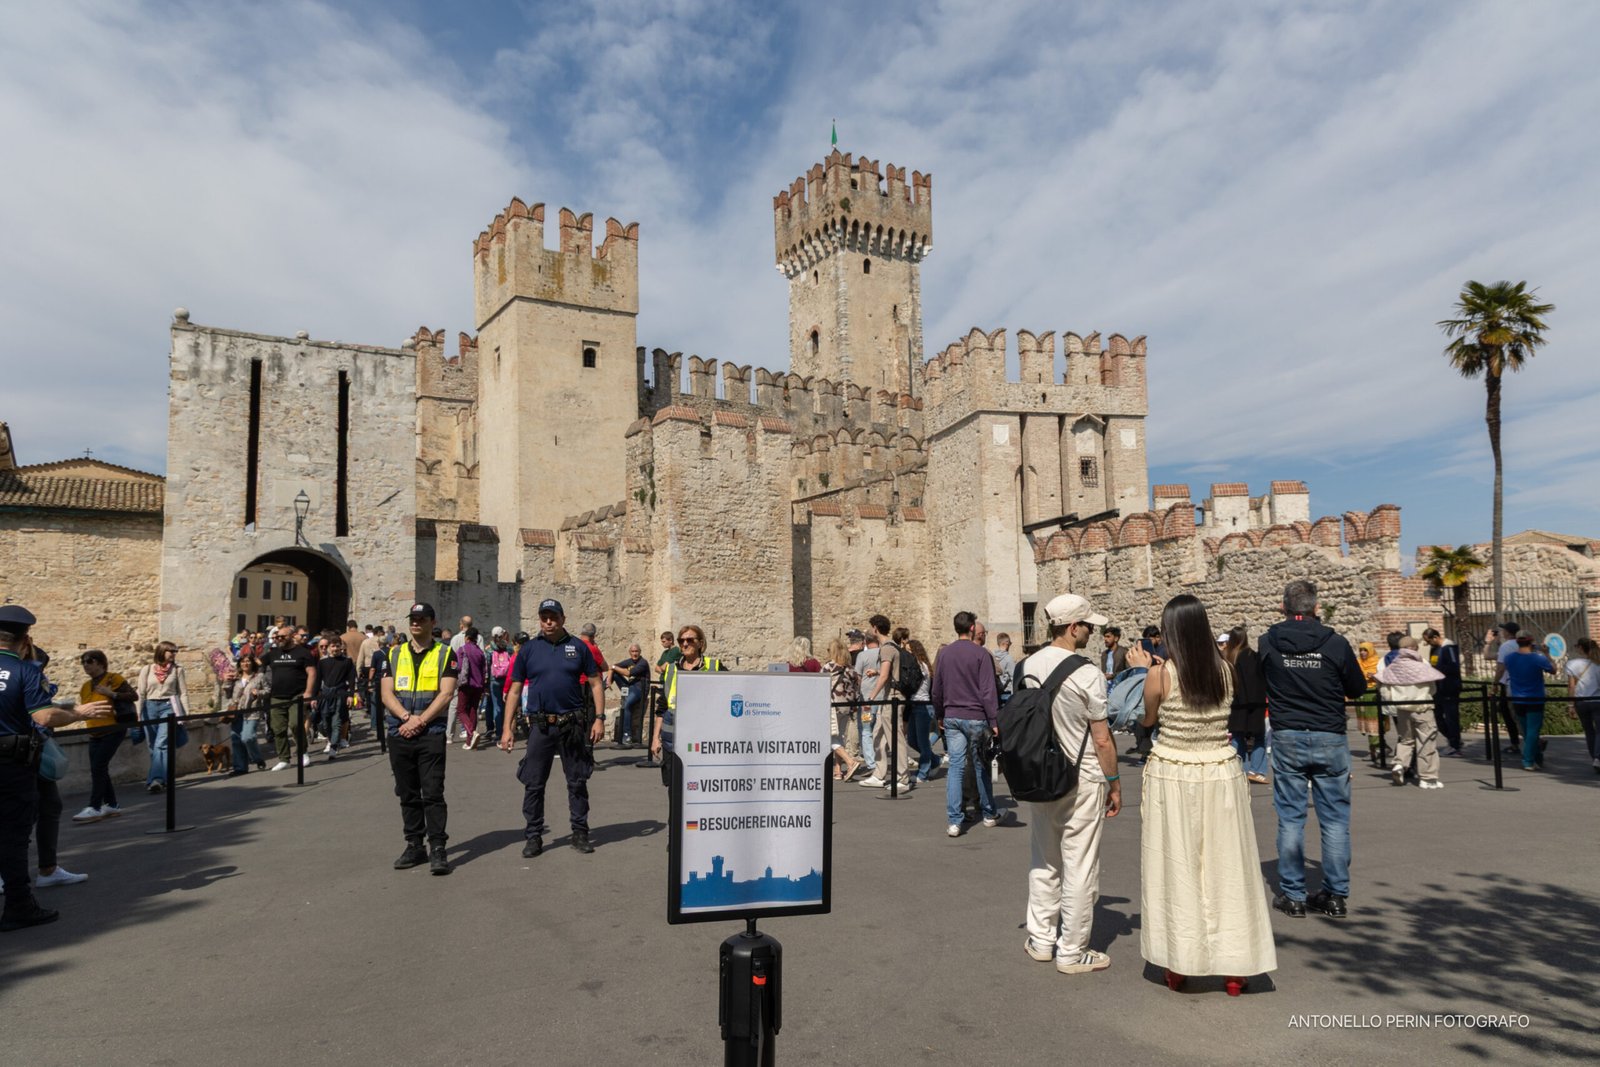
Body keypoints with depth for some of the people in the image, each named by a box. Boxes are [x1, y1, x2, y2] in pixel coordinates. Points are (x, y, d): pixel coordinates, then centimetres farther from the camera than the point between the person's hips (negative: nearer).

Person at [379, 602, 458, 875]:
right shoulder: (394, 654, 12)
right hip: (399, 733, 4)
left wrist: (420, 721, -15)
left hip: (431, 732, -4)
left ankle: (438, 849, -3)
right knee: (407, 794, 10)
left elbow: (446, 693, -6)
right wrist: (407, 717, -13)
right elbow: (387, 693, 3)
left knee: (433, 793, -7)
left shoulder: (445, 654, 2)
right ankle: (414, 846, 19)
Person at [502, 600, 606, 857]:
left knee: (577, 782, 8)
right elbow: (515, 690, 5)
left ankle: (580, 832, 19)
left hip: (574, 725, 0)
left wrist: (599, 718, -5)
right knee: (533, 783, 4)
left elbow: (595, 684, 4)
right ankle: (533, 836, 16)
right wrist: (507, 728, 0)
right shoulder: (529, 650, 4)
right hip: (540, 725, 0)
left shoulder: (578, 647, 3)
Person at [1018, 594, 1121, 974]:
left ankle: (1041, 940, 28)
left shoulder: (1028, 667, 0)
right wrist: (1114, 782, -2)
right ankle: (1072, 952, 15)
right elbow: (1102, 739, -14)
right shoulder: (1088, 673, -17)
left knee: (1044, 861, 18)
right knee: (1079, 868, 5)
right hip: (1082, 779, -6)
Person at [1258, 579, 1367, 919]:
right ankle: (1336, 896, 15)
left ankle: (1293, 896, 12)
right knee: (1335, 819, 10)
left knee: (1290, 818, 7)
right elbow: (1357, 689, 4)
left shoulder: (1268, 642, -5)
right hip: (1330, 739, -1)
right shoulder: (1336, 644, -9)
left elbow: (1258, 685, 7)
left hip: (1287, 738, 1)